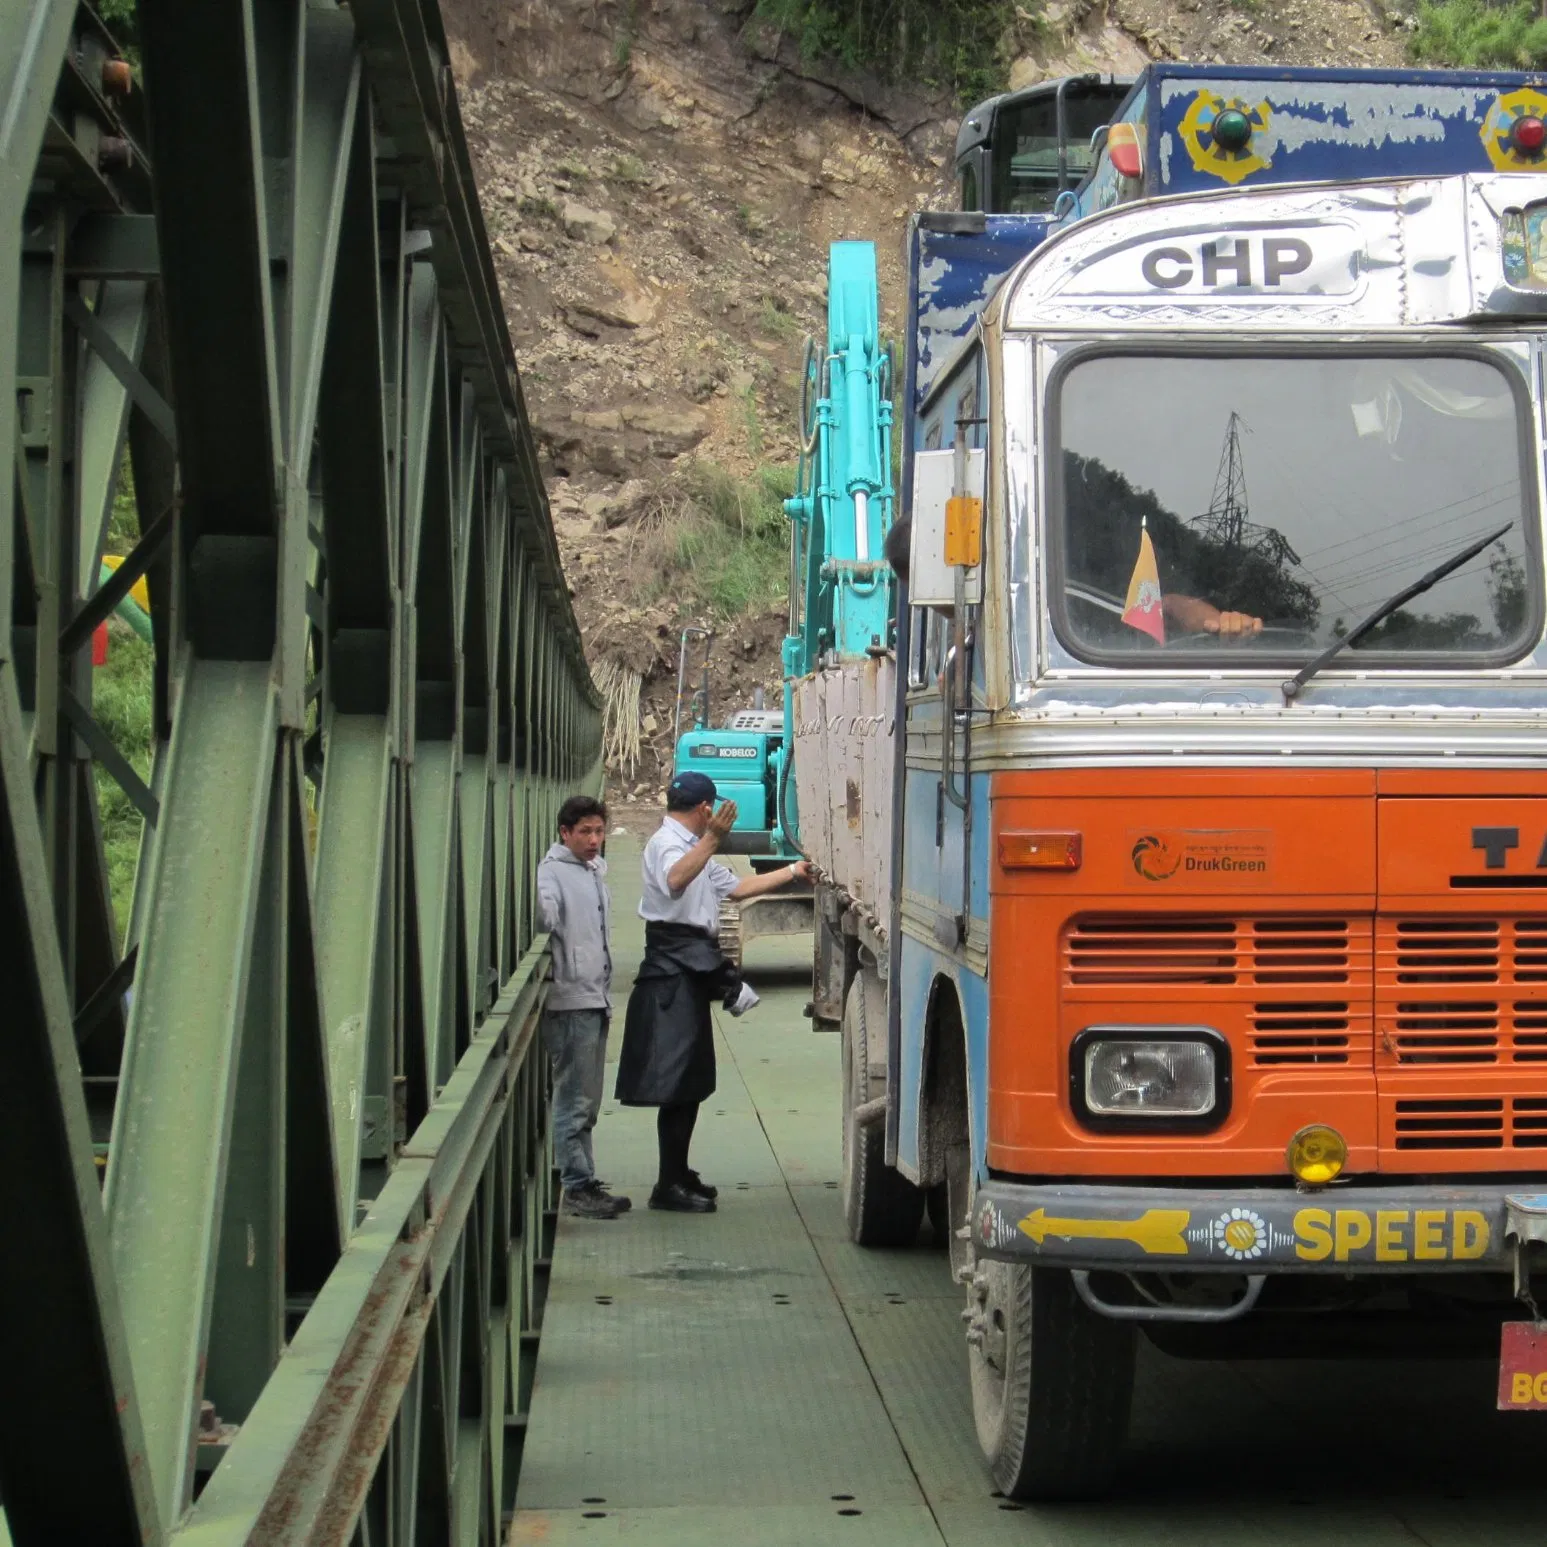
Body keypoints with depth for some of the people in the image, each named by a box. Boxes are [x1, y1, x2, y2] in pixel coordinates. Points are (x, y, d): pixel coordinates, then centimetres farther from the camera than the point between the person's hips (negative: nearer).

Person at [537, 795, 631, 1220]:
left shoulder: (596, 871, 18)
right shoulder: (552, 871, -9)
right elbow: (546, 917, -29)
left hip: (596, 1000, 9)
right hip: (570, 1001, -9)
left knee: (587, 1102, 14)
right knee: (573, 1101, -5)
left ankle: (586, 1182, 20)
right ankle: (578, 1188, -2)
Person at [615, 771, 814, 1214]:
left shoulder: (694, 847, 23)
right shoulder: (666, 842, -10)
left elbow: (737, 886, 29)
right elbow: (675, 881, -33)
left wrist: (793, 872, 30)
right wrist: (712, 839, -45)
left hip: (692, 968, 11)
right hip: (674, 966, -11)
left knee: (690, 1081, 14)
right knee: (678, 1080, -11)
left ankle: (678, 1176, 21)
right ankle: (670, 1186, -9)